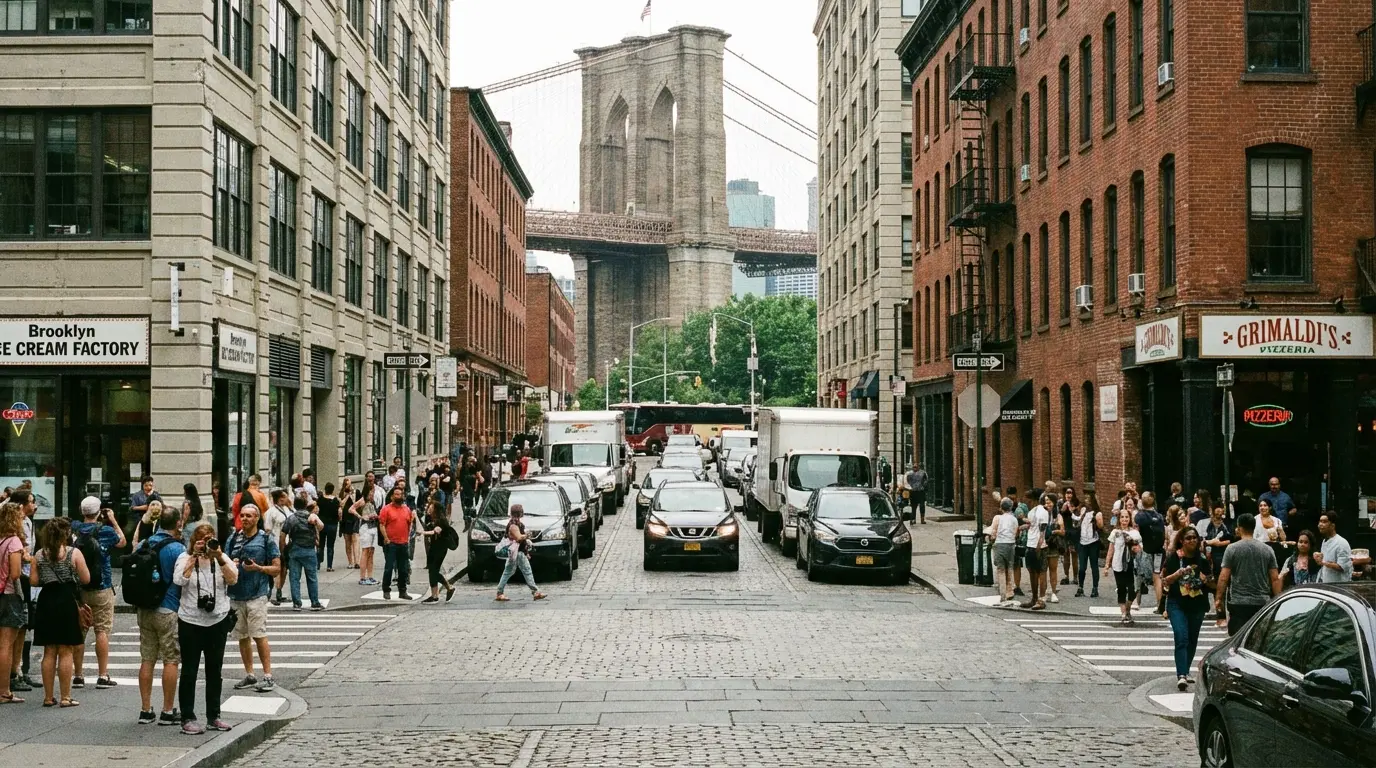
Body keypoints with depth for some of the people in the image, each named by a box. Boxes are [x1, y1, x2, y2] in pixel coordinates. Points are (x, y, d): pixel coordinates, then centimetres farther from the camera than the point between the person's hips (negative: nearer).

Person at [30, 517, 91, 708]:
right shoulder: (74, 553, -7)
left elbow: (33, 581, 1)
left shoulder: (40, 554, 3)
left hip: (46, 601, 4)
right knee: (66, 652, 1)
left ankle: (48, 697, 13)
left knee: (49, 652, 10)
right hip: (67, 601, -4)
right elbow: (85, 579, -5)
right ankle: (65, 697, 1)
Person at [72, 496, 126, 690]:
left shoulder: (73, 529, -3)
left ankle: (78, 676, 12)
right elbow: (122, 542, 10)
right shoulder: (106, 531, -9)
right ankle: (103, 676, 0)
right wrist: (113, 521, 16)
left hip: (77, 589, 3)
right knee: (102, 631, 1)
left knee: (78, 631, 9)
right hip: (101, 589, -3)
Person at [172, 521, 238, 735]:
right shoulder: (185, 558, -1)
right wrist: (195, 556, -18)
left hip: (218, 621, 3)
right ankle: (188, 718, 8)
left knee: (215, 671, 11)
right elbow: (179, 580, -17)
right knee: (189, 671, 1)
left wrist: (219, 557, -19)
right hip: (190, 622, -3)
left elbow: (233, 579, -11)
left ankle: (213, 717, 21)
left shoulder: (222, 558, 5)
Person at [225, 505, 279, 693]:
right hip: (235, 594, 5)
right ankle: (249, 676, 20)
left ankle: (268, 676, -6)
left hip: (257, 595, -5)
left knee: (259, 635, -10)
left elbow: (276, 568, 0)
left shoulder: (266, 540, 1)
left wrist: (258, 568, -15)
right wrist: (230, 565, -6)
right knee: (242, 636, 10)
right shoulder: (233, 538, 12)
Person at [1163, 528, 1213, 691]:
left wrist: (1207, 580, -8)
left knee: (1192, 640, 12)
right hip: (1177, 604, -4)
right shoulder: (1173, 557, -3)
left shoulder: (1202, 558, 6)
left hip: (1197, 605, 4)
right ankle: (1181, 675, -24)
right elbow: (1164, 581, -4)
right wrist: (1179, 573, -20)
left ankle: (1185, 672, 29)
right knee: (1181, 638, -16)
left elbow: (1212, 583, 14)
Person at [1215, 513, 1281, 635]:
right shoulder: (1267, 550, 7)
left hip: (1239, 603, -3)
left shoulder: (1232, 549, -3)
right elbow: (1275, 579, 5)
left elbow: (1224, 578, -6)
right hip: (1263, 603, 3)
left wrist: (1218, 598, 3)